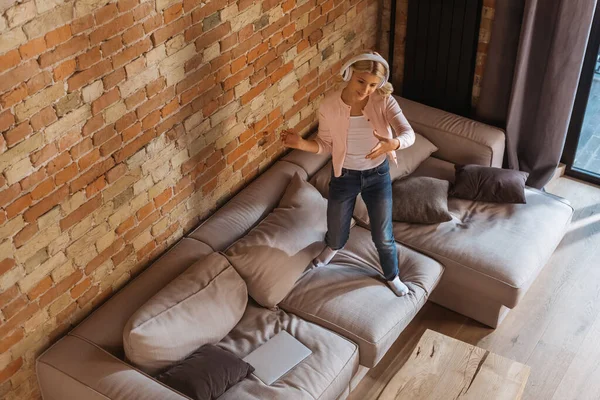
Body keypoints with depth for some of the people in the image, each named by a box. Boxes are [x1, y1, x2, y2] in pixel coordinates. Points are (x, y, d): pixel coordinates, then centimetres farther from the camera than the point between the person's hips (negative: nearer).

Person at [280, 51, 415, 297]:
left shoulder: (384, 101, -20)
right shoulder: (329, 106, -20)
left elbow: (409, 134, -29)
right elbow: (325, 145, -8)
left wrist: (393, 144, -51)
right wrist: (303, 144, -27)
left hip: (377, 175, 0)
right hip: (344, 176, 0)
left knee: (383, 235, 13)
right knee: (336, 231, 20)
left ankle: (392, 276, 45)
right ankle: (332, 247, 61)